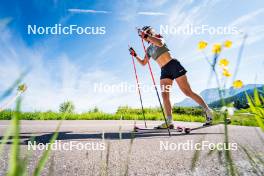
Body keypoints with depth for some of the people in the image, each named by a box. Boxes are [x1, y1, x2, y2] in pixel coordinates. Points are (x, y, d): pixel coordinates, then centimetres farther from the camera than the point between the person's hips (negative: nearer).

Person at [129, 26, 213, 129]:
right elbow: (143, 63, 24)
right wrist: (135, 55, 17)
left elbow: (160, 43, -20)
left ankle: (208, 111, 6)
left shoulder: (158, 38, 6)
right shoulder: (148, 49, 21)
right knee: (164, 95, -10)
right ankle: (169, 122, -10)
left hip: (174, 65, -6)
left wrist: (146, 36, -16)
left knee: (188, 92, -8)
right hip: (164, 71, 6)